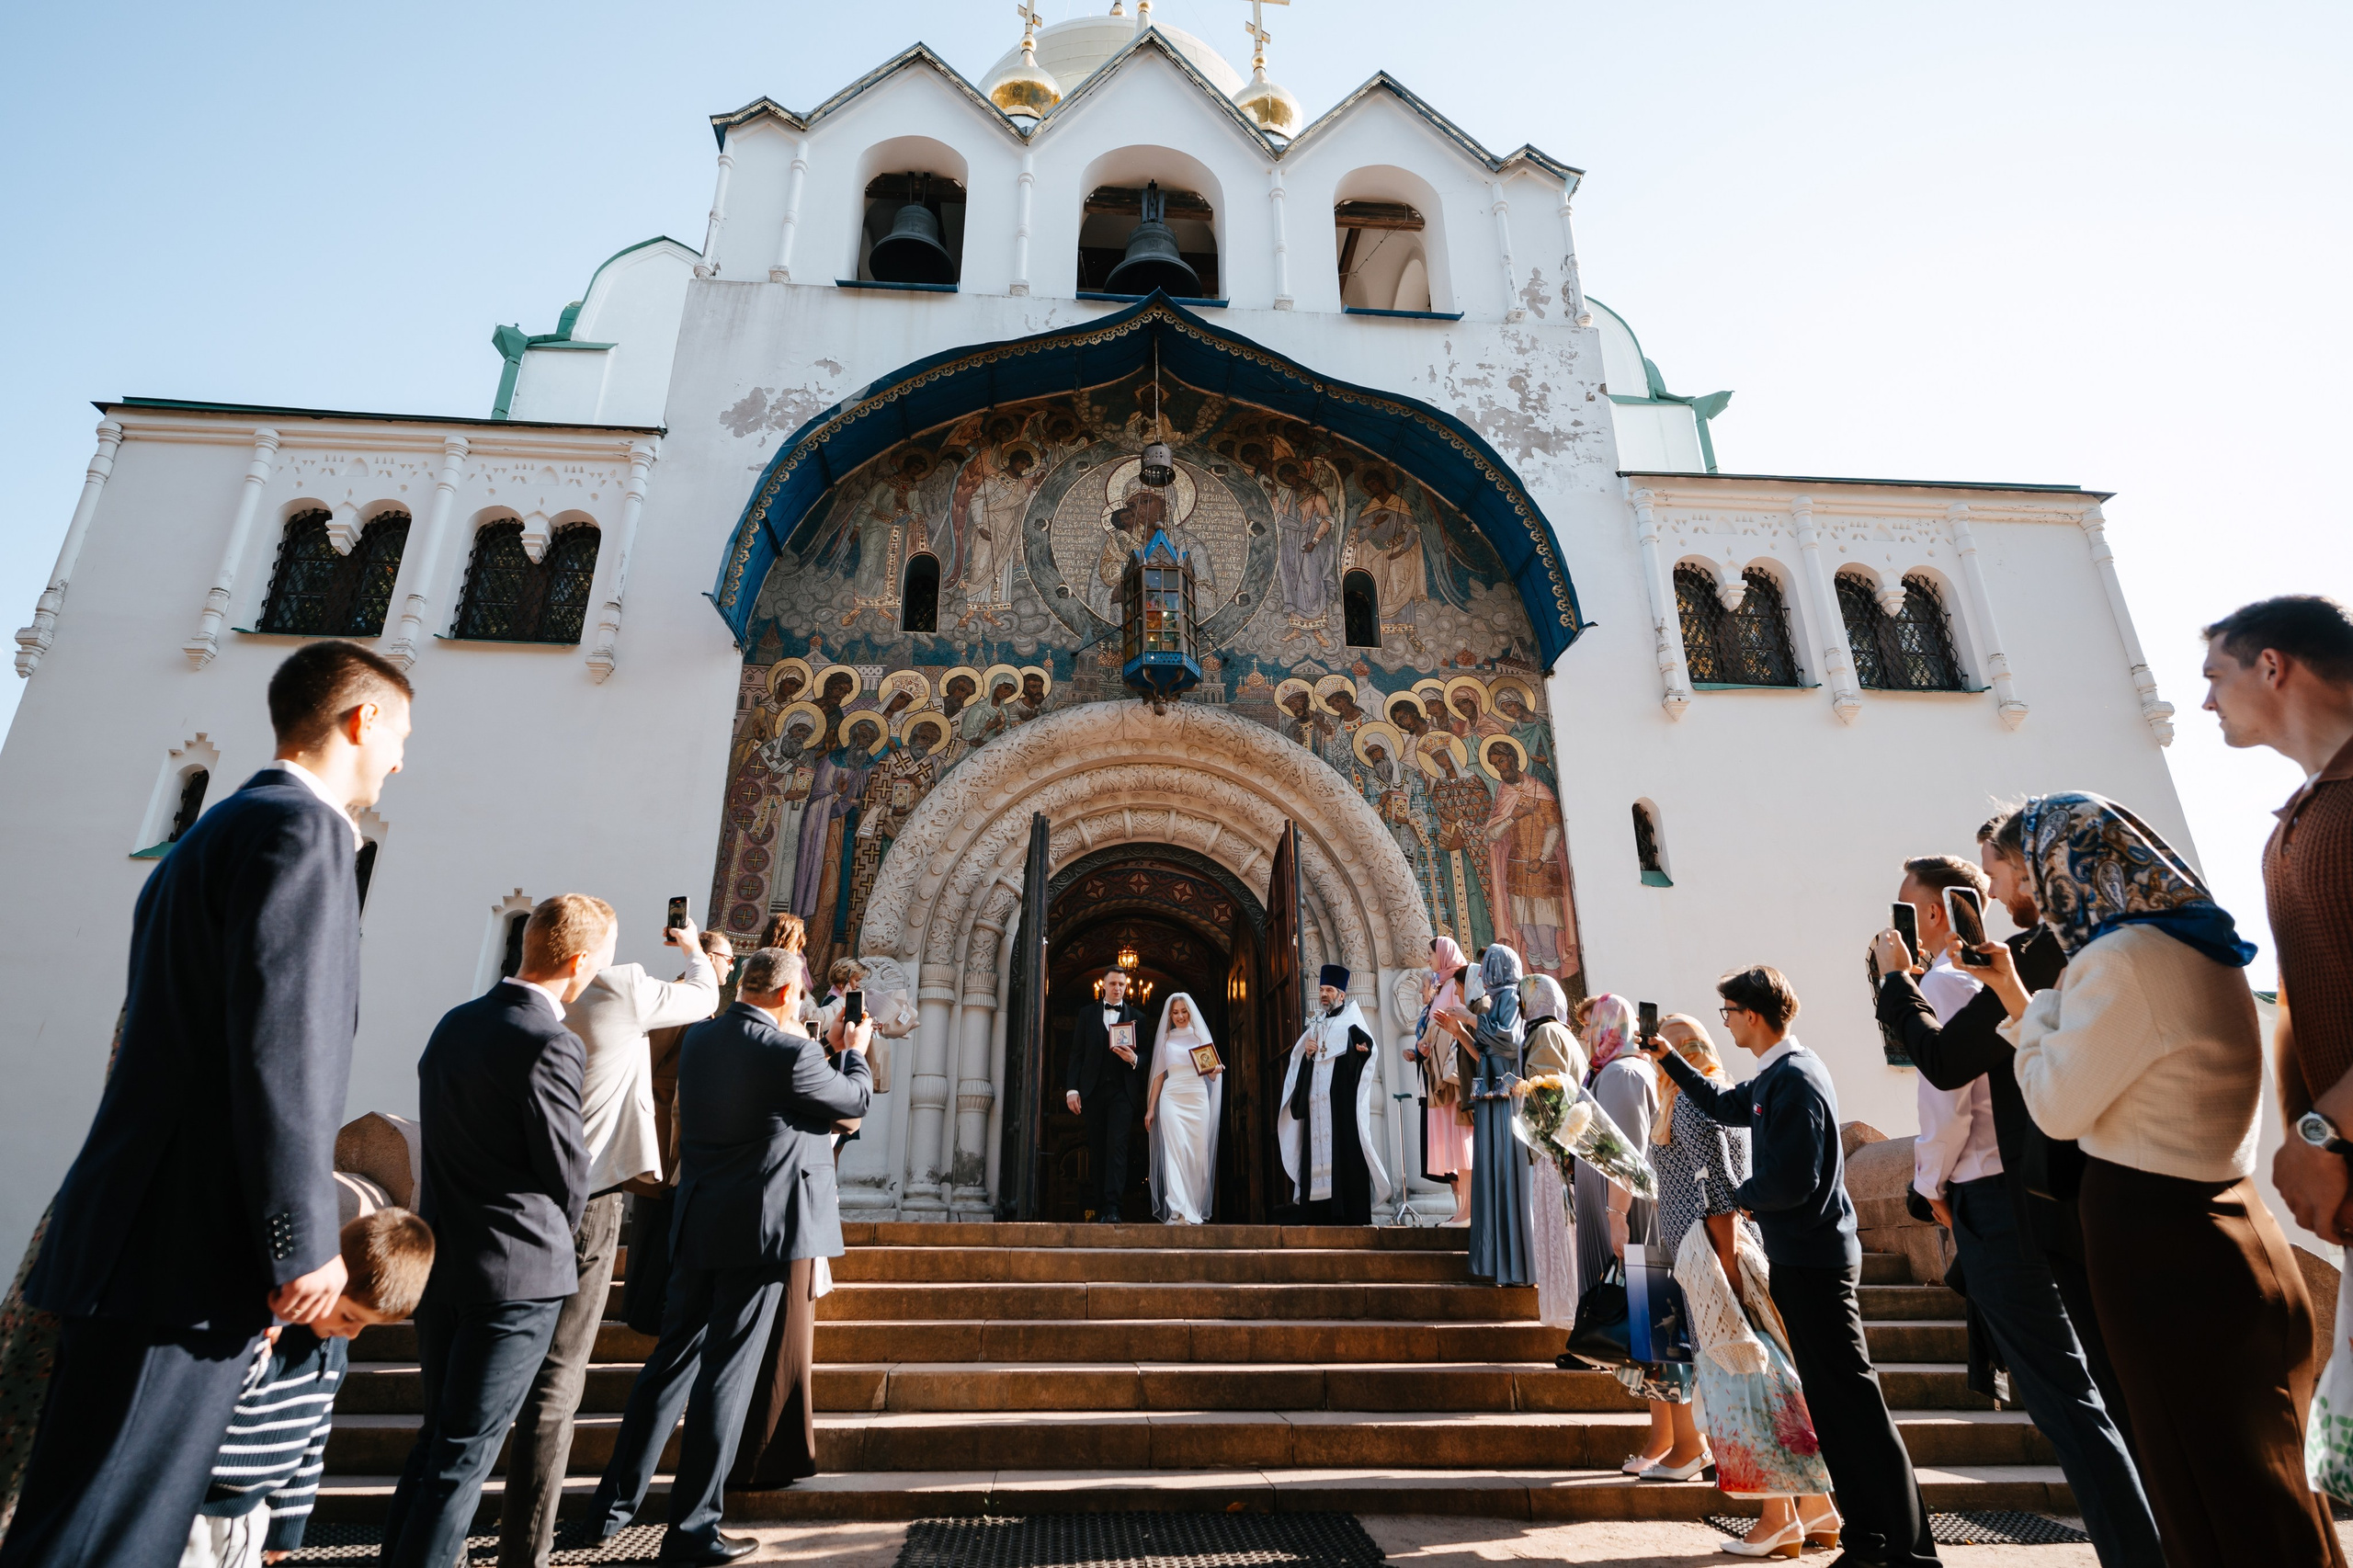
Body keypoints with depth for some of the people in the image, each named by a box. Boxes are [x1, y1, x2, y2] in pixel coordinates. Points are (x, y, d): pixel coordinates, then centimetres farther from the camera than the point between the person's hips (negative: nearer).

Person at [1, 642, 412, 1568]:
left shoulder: (211, 835, 19)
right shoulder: (299, 826, -12)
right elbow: (278, 1048, -20)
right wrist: (304, 1243, -15)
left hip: (132, 1247, 10)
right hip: (185, 1255, -10)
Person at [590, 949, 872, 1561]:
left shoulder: (698, 1039, 2)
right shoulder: (791, 1052, -19)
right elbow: (855, 1100, -3)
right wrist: (855, 1051, 14)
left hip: (698, 1226, 7)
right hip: (763, 1229, -7)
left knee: (673, 1354, 18)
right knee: (727, 1371, 2)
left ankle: (616, 1500, 28)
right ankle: (691, 1529, 12)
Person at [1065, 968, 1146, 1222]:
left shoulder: (1136, 1017, 10)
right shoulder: (1087, 1013, 12)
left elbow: (1145, 1056, 9)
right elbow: (1077, 1053, 8)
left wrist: (1134, 1059, -14)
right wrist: (1072, 1088, -1)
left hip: (1122, 1090, -2)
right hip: (1093, 1089, 2)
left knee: (1117, 1145, -13)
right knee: (1097, 1149, 4)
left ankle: (1112, 1208, -16)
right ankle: (1100, 1208, 11)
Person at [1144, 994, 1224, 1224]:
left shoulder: (1201, 1036, 12)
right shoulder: (1164, 1039, 12)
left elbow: (1211, 1076, 12)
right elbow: (1159, 1075, 13)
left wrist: (1216, 1070, -12)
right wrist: (1150, 1108, 8)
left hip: (1198, 1099, 1)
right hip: (1172, 1099, -1)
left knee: (1198, 1152, -1)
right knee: (1176, 1149, -15)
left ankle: (1196, 1210, 10)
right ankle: (1180, 1211, -22)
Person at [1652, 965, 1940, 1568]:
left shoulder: (1796, 1078, -20)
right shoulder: (1773, 1076, 11)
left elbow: (1791, 1181, -24)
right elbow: (1723, 1105, 28)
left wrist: (1742, 1196, -6)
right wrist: (1667, 1058, 26)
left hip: (1814, 1259, -10)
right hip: (1797, 1256, 10)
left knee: (1853, 1401, -4)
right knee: (1828, 1400, 14)